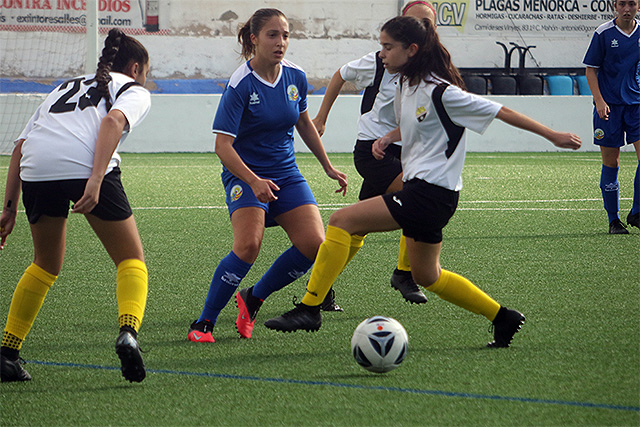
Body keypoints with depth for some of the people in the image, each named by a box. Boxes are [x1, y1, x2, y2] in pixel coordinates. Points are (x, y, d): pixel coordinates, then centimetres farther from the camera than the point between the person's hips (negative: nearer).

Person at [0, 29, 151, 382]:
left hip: (35, 169, 5)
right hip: (85, 166, -5)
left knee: (46, 264, 25)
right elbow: (113, 121, -5)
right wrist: (95, 181, -16)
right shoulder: (134, 91, 20)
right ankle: (128, 333, -15)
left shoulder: (66, 87, 36)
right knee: (131, 259, 10)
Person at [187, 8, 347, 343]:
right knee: (248, 246, -28)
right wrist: (254, 181, -35)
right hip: (245, 174, -6)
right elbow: (223, 145, -21)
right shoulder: (241, 84, -18)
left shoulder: (295, 77, 0)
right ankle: (204, 323, -14)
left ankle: (253, 299, 10)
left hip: (286, 174, 6)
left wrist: (328, 167, 23)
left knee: (313, 244, -12)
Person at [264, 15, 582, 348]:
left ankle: (309, 308, -14)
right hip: (418, 186, 10)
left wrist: (552, 135, -8)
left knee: (342, 221, -15)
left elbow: (501, 112, -11)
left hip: (431, 192, -10)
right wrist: (387, 139, 9)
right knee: (426, 276, 20)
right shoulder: (406, 85, 9)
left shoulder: (440, 93, -17)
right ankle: (503, 318, 29)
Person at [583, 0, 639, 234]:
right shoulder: (603, 33, -5)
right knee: (610, 163, 0)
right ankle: (613, 220, 9)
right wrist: (599, 100, -13)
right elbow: (590, 69, -2)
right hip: (609, 106, -3)